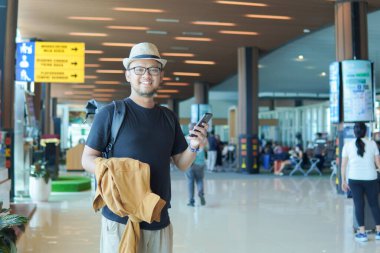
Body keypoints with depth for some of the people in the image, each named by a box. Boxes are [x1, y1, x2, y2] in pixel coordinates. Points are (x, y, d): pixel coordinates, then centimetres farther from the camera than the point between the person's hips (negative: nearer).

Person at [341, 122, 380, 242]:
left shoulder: (348, 145, 0)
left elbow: (343, 165, 1)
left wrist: (343, 180, 8)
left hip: (354, 179, 0)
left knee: (359, 205, 5)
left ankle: (362, 233, 6)